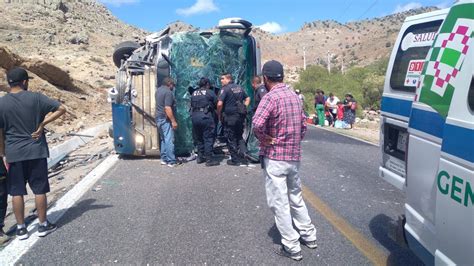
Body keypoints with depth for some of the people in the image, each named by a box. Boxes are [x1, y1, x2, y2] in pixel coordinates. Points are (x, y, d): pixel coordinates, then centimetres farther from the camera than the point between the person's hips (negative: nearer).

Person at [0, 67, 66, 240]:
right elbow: (61, 109, -9)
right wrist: (42, 124, -6)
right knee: (39, 190, 8)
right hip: (36, 151, -1)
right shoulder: (36, 98, -6)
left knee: (16, 192, 9)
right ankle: (43, 225, 17)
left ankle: (21, 228, 16)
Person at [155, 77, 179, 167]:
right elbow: (167, 108, -23)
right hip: (166, 119, -10)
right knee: (169, 140, -8)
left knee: (163, 139, 15)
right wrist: (173, 121, -20)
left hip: (159, 118, 10)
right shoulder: (168, 92, -15)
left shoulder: (158, 90, 14)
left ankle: (164, 159, 18)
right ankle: (171, 161, -8)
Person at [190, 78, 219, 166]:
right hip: (206, 116, -5)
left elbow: (191, 105, 16)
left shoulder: (194, 93, 15)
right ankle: (209, 159, 0)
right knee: (208, 138, -1)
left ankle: (200, 157, 22)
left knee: (198, 138, 15)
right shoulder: (210, 93, 0)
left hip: (194, 116, 6)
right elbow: (217, 104, 1)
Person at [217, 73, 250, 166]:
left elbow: (220, 104, -20)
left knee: (231, 138, 4)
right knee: (239, 136, 18)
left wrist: (219, 115, -7)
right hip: (241, 116, 7)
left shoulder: (225, 89, -11)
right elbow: (247, 98, 20)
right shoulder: (239, 88, 12)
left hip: (230, 117, -6)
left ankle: (235, 160, 9)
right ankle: (243, 156, 10)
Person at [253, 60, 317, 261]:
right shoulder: (294, 96, 9)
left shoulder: (271, 97, -15)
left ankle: (292, 247, 10)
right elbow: (303, 125, 16)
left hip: (275, 158, -8)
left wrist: (264, 139, -14)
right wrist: (295, 141, 15)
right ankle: (309, 235, 33)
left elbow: (257, 124, -31)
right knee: (295, 197, 22)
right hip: (294, 156, 8)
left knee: (279, 203, 3)